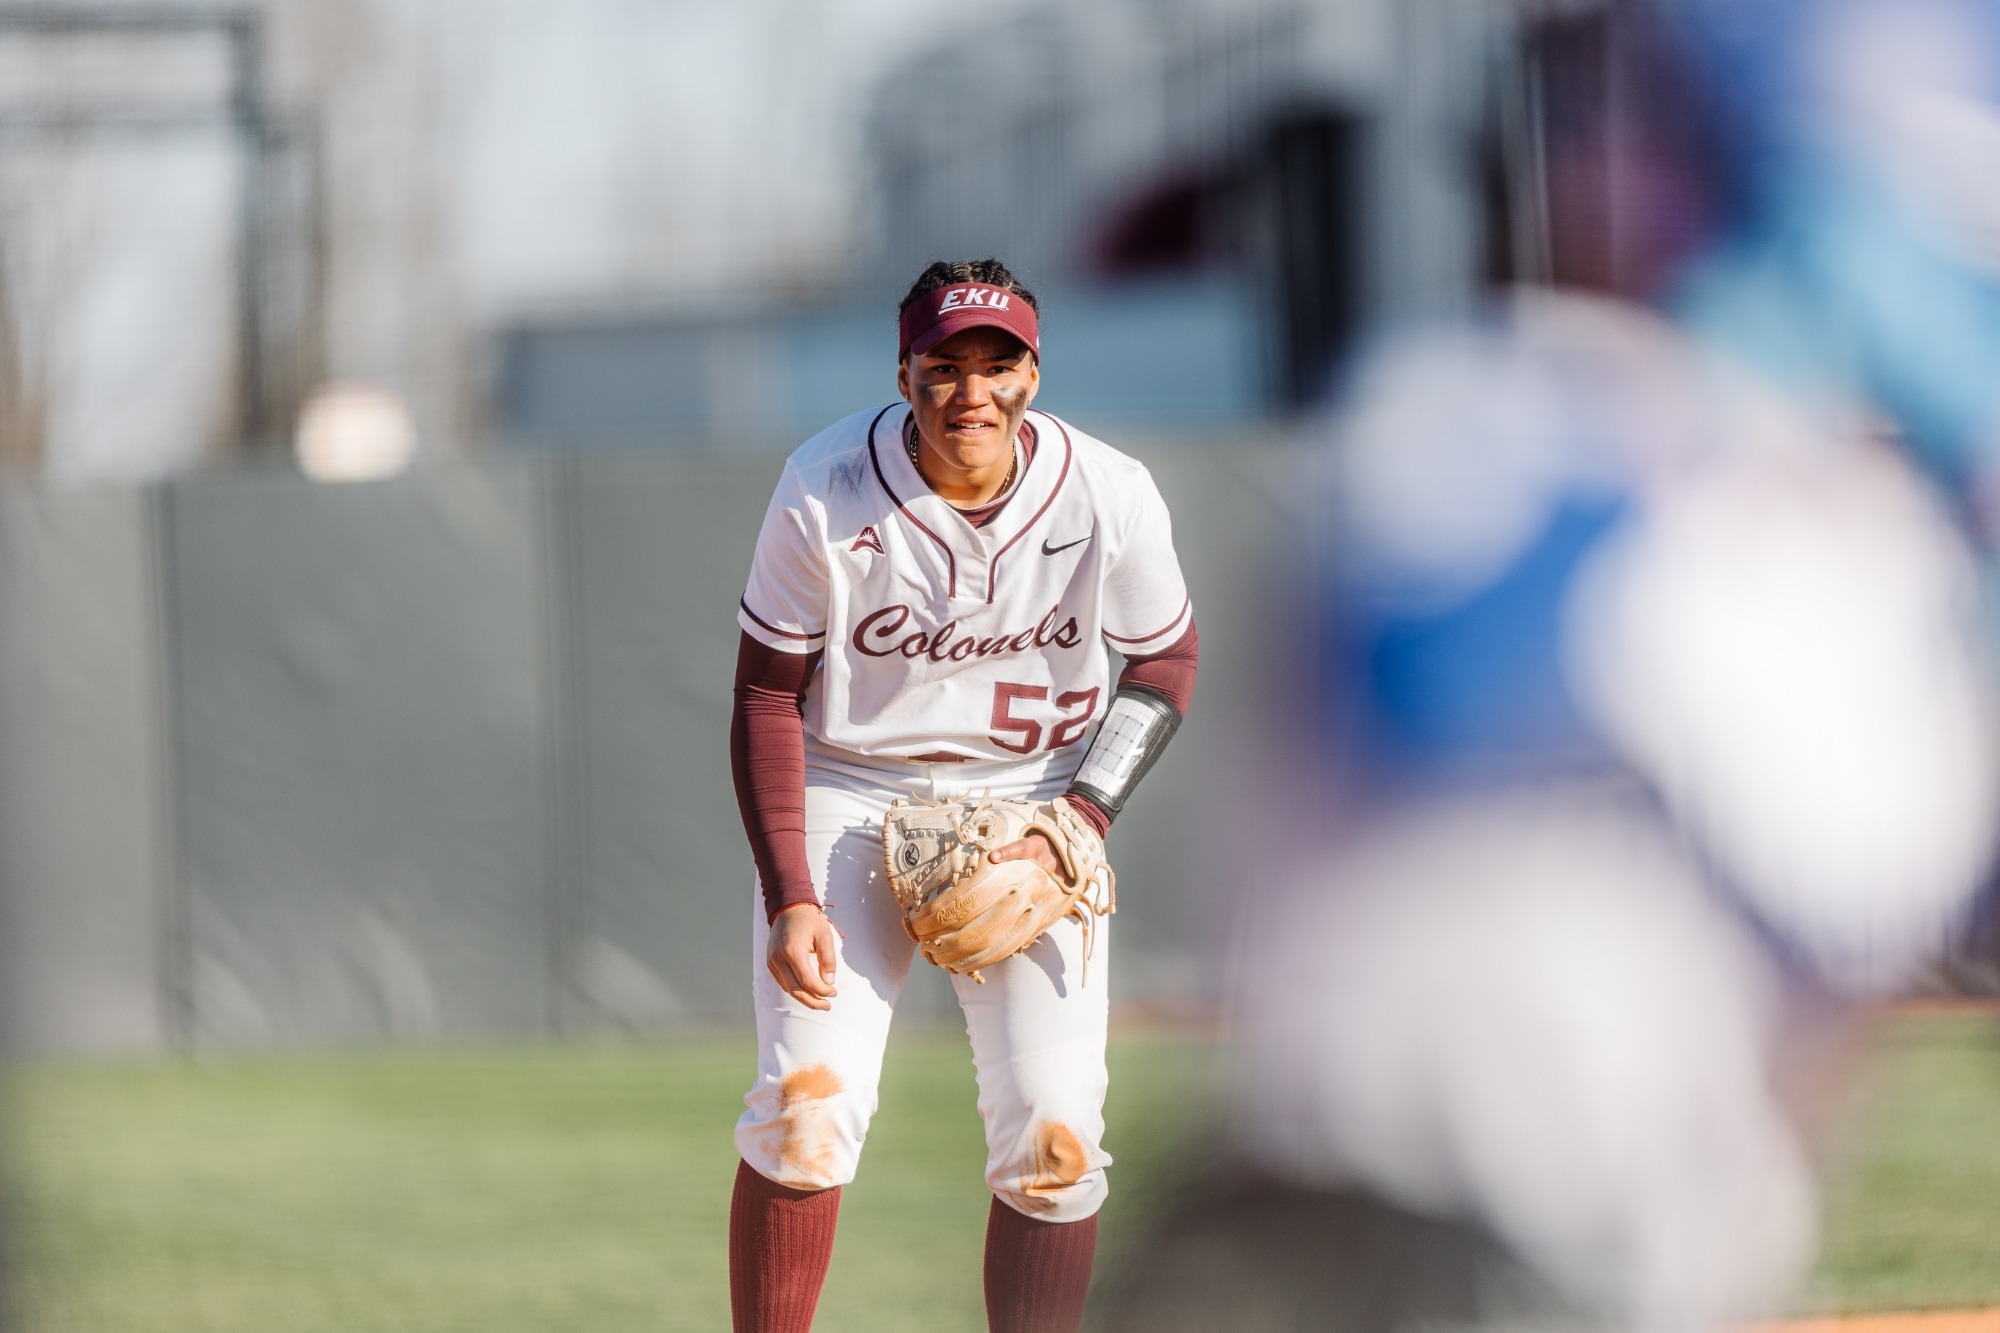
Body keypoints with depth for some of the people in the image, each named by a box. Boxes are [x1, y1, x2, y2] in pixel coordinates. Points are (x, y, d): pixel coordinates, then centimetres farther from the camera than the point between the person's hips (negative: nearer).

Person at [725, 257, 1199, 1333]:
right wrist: (790, 899, -17)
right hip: (849, 796, -1)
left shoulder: (1108, 497, -14)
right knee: (805, 1110, -15)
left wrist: (1080, 822, -11)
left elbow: (1166, 663, 3)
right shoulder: (824, 495, -17)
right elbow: (767, 699, -9)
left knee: (1053, 1139, -10)